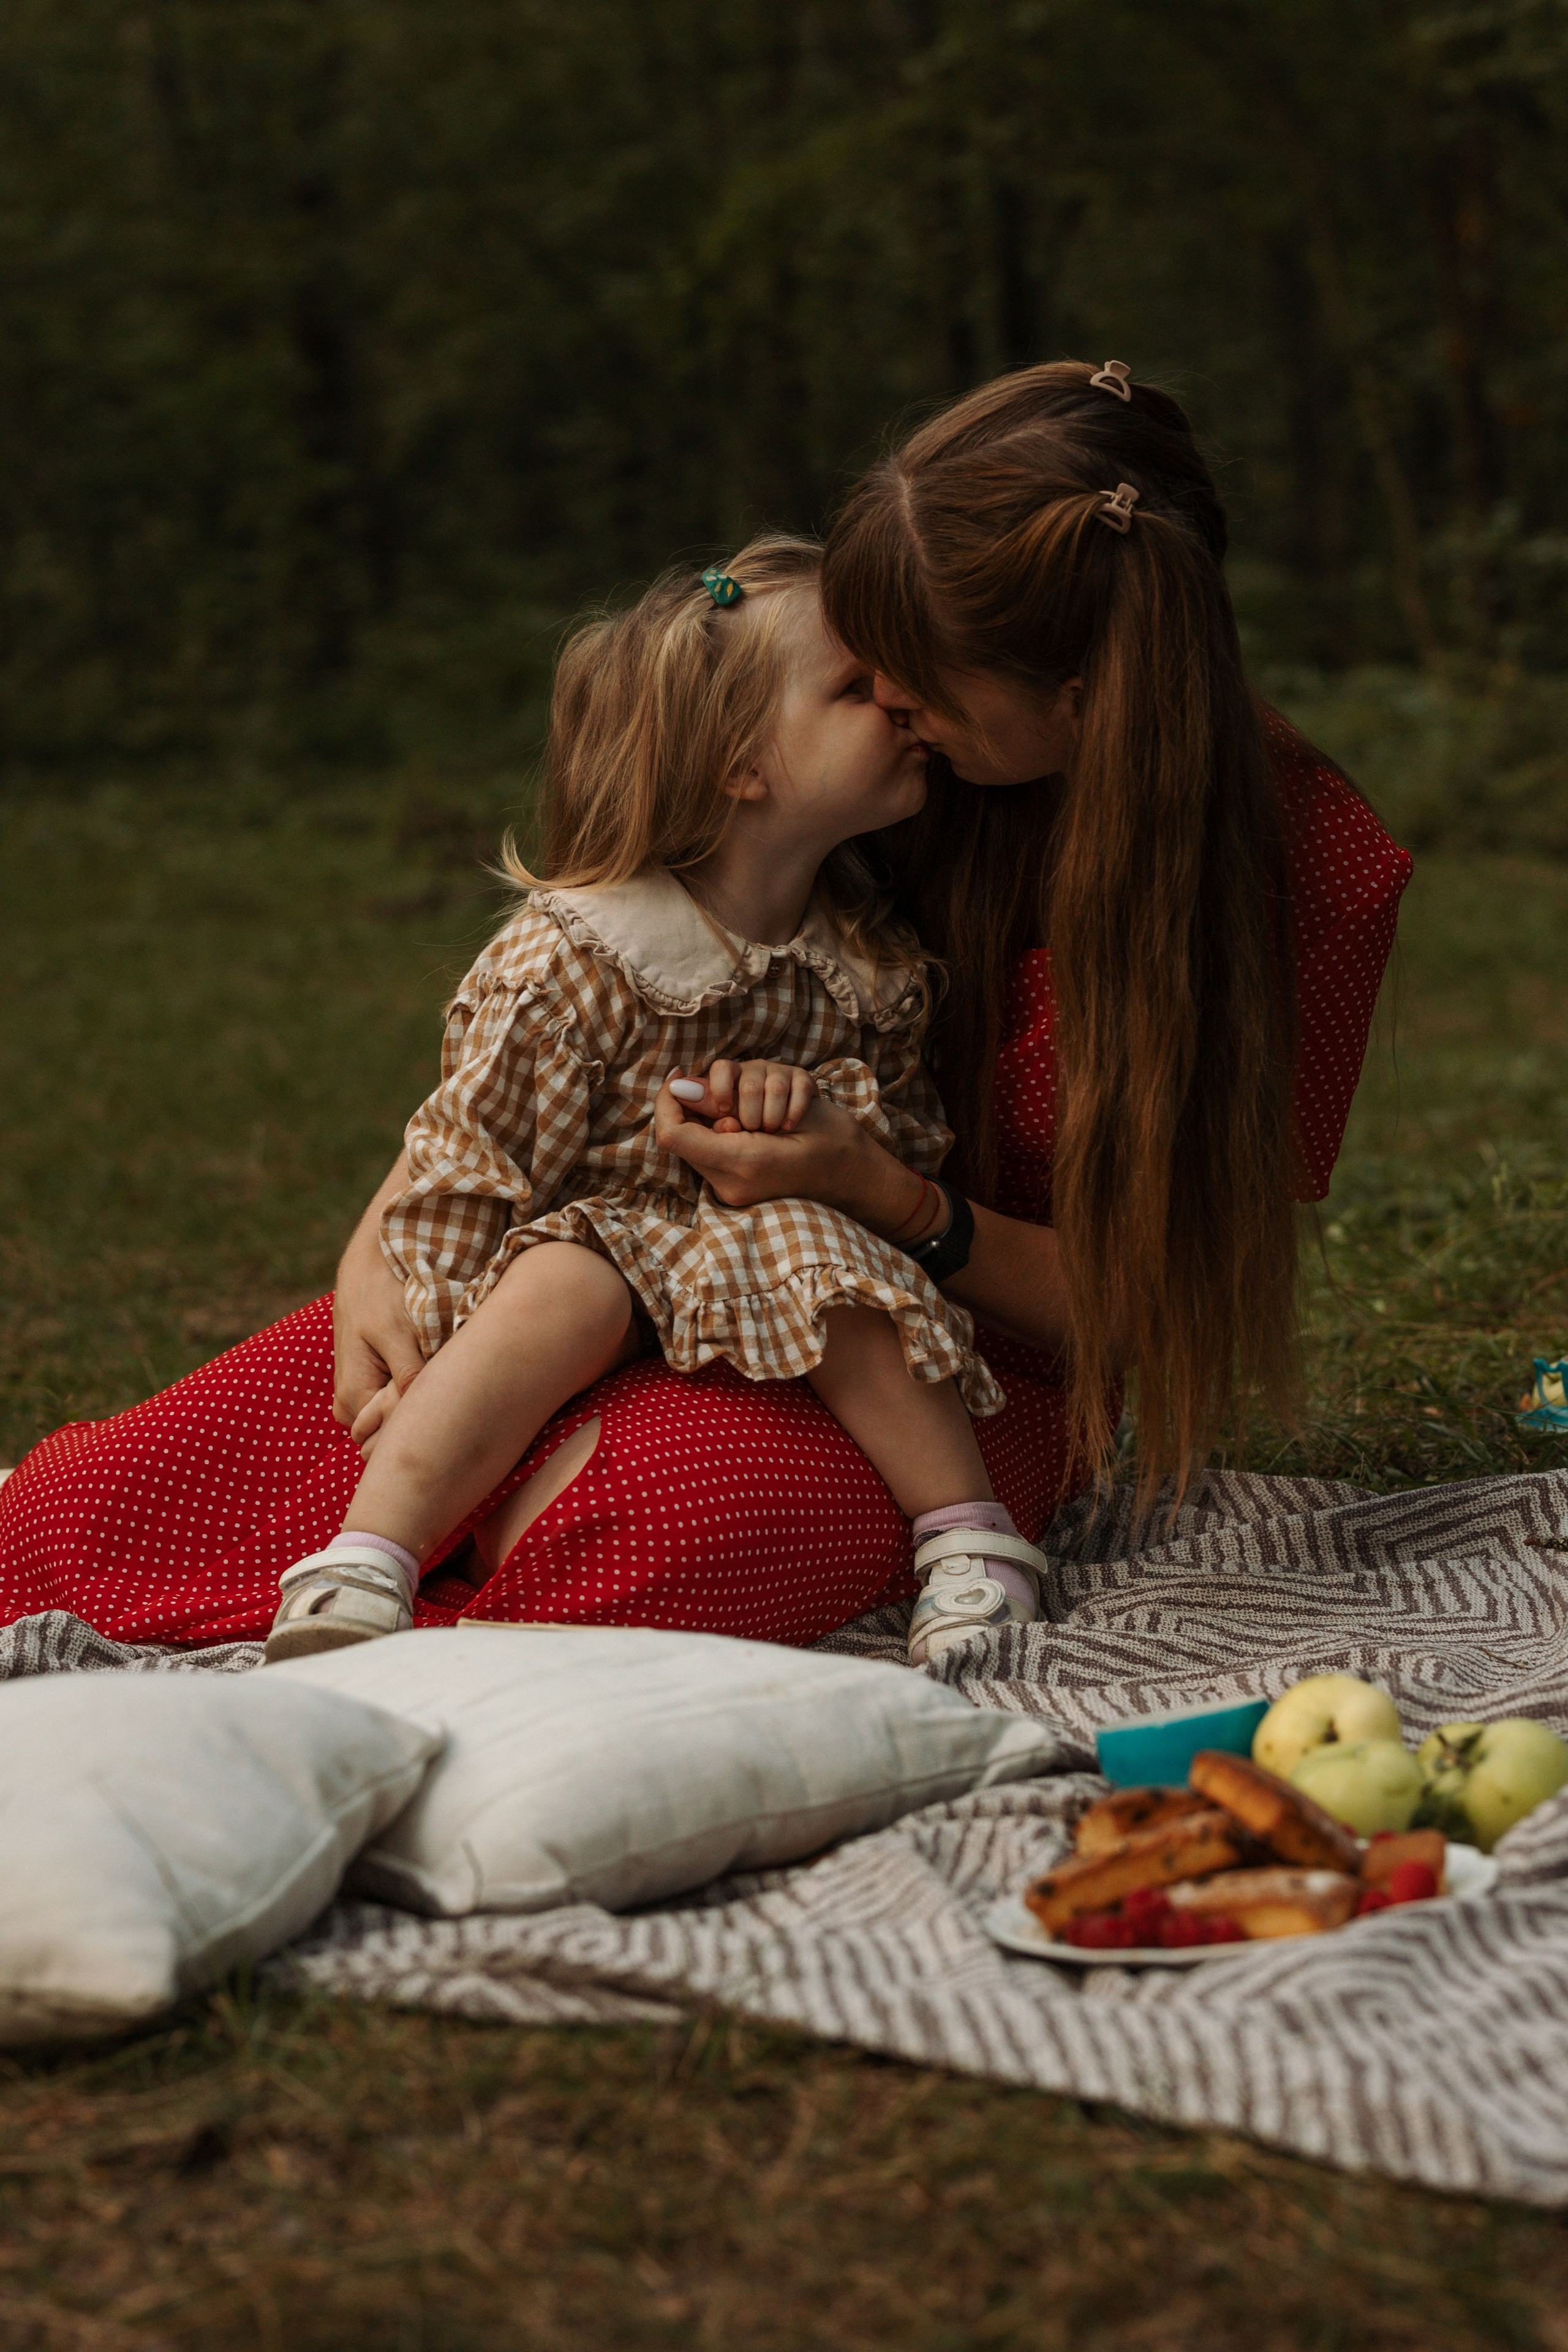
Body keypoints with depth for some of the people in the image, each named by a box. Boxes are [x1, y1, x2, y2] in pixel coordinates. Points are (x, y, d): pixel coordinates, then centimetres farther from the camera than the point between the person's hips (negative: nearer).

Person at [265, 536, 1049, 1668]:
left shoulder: (873, 962, -2)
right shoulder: (565, 963, -18)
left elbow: (917, 1141, 6)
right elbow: (470, 1162, -12)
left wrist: (822, 1102, -16)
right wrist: (446, 1350, -14)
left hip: (760, 1237, 3)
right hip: (598, 1232, -3)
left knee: (827, 1261, -27)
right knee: (567, 1287, -34)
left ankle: (972, 1542, -17)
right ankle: (362, 1570, -37)